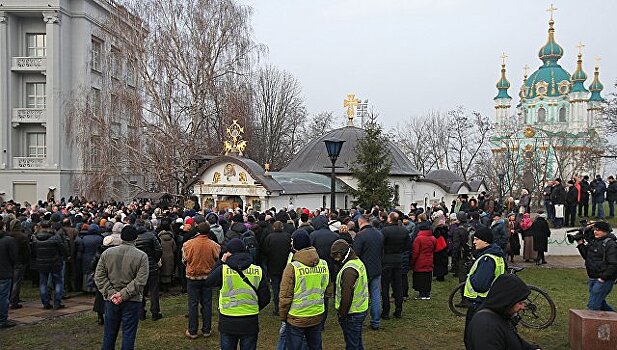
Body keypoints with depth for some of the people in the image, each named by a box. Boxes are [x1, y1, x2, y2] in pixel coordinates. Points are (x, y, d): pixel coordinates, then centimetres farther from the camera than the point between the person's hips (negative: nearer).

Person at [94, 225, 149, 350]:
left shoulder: (107, 253, 1)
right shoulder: (142, 256, -9)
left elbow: (99, 277, -2)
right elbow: (140, 281, -16)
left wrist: (111, 293, -6)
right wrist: (124, 294, -13)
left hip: (111, 300, 3)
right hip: (132, 301, -3)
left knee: (109, 334, 16)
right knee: (128, 334, 7)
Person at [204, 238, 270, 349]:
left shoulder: (223, 269, -12)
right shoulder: (258, 271, -6)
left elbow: (207, 283, 6)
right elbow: (265, 298, -4)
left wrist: (220, 262, 6)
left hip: (227, 322, 0)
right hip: (250, 323, 1)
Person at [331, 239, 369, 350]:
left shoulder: (349, 269, -23)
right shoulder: (358, 262, 8)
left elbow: (346, 296, -25)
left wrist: (341, 314, -16)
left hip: (352, 313, -10)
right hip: (361, 309, 10)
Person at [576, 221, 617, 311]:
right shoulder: (593, 241, 11)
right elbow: (586, 256, 18)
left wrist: (603, 278, -20)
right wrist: (581, 244, 6)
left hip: (603, 280, -9)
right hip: (593, 279, 9)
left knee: (593, 306, -9)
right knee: (600, 303, 21)